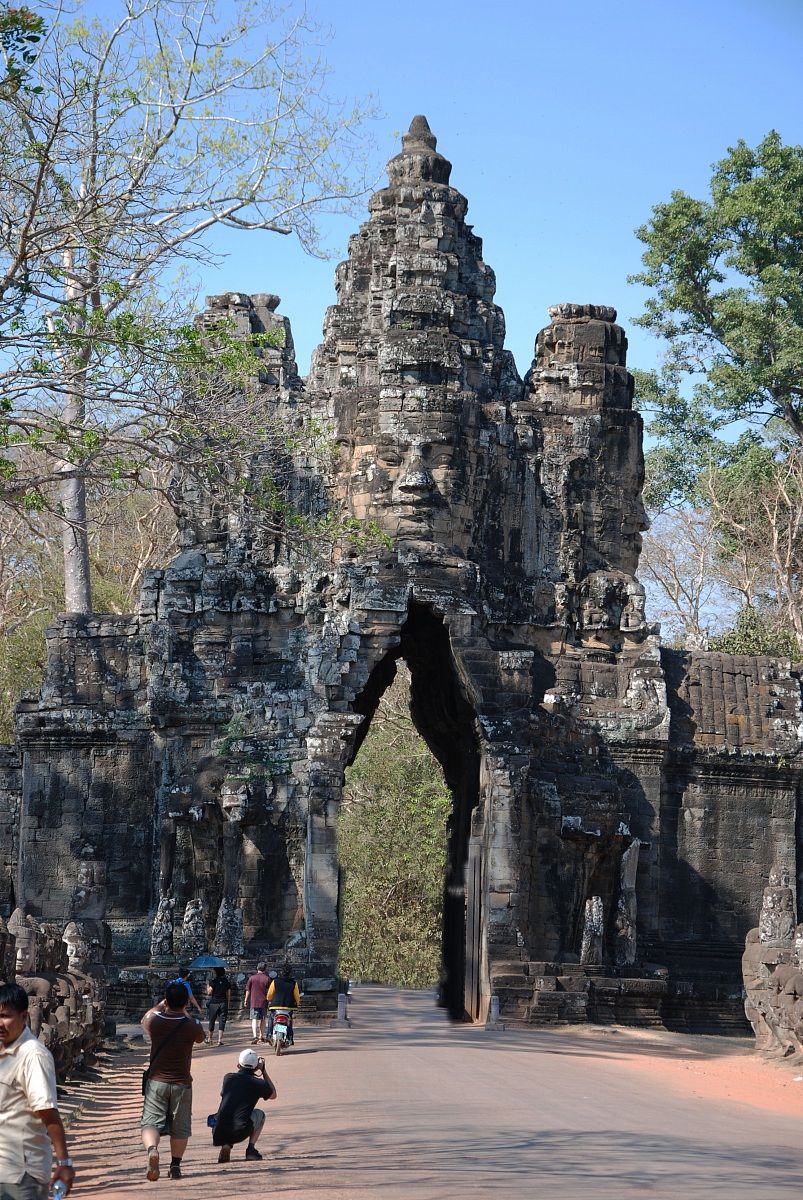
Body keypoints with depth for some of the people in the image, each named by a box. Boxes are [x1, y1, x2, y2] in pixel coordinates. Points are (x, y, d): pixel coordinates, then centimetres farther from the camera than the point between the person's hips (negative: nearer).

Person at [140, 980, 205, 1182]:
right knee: (180, 1127, 14)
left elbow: (145, 1019, 18)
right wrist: (185, 1013, 19)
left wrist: (162, 1004, 27)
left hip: (156, 1081, 0)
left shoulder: (154, 1021, -9)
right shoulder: (191, 1025, -11)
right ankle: (175, 1166, 17)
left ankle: (152, 1149, -32)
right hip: (181, 1083, 0)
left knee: (151, 1122, -3)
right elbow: (200, 1037, 14)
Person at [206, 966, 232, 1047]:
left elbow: (210, 991, -11)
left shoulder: (213, 980, -8)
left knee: (212, 1021, 11)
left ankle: (209, 1039, 21)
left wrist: (207, 986, 9)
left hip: (213, 1003, -2)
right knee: (222, 1021, 1)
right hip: (223, 1003, 2)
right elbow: (228, 993, 6)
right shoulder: (227, 980, 3)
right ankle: (220, 1039, -8)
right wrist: (227, 1003, 16)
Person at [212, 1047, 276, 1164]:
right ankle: (251, 1148, 14)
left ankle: (225, 1146, 10)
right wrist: (264, 1071, 33)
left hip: (218, 1134, 2)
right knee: (259, 1114, 26)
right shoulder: (259, 1083, 7)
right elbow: (273, 1095, 30)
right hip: (240, 1132, -2)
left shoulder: (228, 1077, 13)